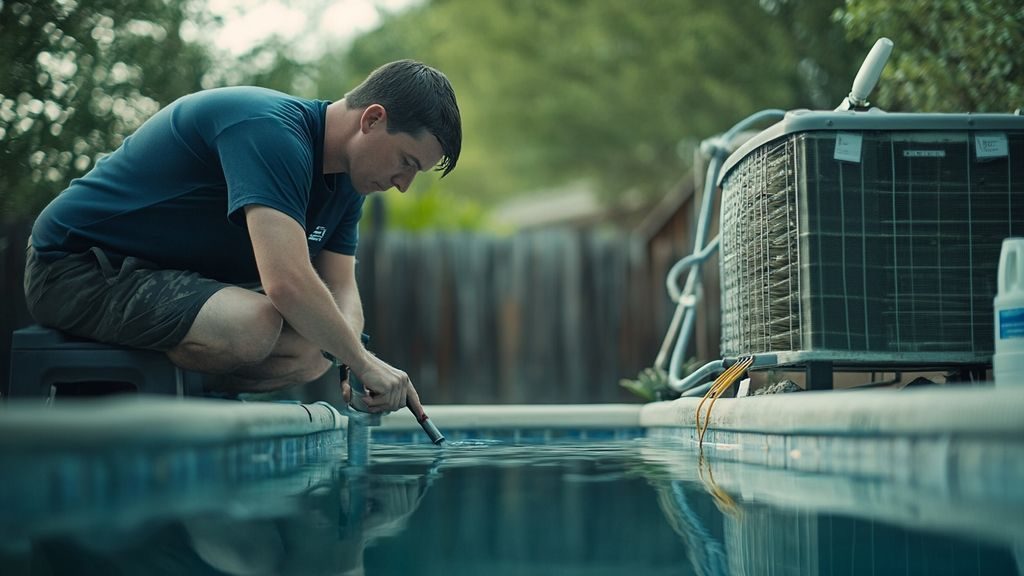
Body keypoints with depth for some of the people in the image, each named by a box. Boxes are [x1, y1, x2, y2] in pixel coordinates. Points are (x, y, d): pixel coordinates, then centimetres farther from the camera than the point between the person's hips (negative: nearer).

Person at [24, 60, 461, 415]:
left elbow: (341, 289, 5)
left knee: (311, 351, -2)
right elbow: (287, 281, -36)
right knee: (254, 325, -33)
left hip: (169, 274, 10)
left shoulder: (346, 182, 5)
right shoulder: (269, 130, -27)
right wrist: (363, 362, -24)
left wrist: (349, 368, -16)